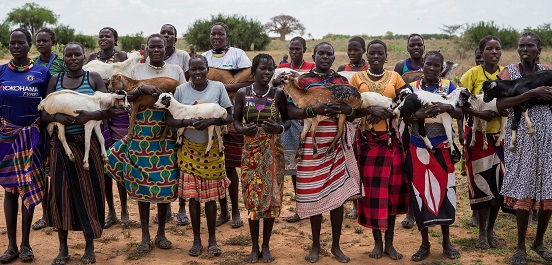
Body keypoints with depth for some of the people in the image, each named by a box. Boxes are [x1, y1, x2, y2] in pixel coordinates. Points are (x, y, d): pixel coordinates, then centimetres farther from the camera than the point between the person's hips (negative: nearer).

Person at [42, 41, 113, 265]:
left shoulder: (94, 78, 3)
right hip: (61, 144, 2)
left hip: (87, 143, -2)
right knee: (61, 191, 3)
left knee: (88, 190, 2)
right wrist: (57, 117, -16)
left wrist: (92, 115, -21)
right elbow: (44, 113, 5)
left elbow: (110, 108, -3)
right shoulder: (55, 80, 8)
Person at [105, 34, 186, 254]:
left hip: (168, 133, 0)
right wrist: (142, 89, -17)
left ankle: (161, 233, 18)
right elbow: (125, 96, 1)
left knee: (166, 182, 2)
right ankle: (145, 236, 13)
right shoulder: (137, 69, 9)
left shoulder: (176, 70, 10)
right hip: (142, 132, 0)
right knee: (142, 182, 1)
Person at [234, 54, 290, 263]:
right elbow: (235, 120, 6)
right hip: (251, 151, 0)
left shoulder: (278, 94, -2)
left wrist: (280, 128, -16)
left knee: (271, 195, 3)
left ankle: (266, 246, 19)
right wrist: (242, 129, -15)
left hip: (273, 151, 0)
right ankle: (254, 247, 19)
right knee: (252, 197, 4)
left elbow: (287, 120, 5)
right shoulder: (242, 93, -1)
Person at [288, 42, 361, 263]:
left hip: (337, 143, 2)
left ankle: (336, 245, 20)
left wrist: (347, 110, -11)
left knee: (338, 194, 5)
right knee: (314, 195, 4)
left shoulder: (342, 81, 10)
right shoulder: (303, 80, 2)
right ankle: (315, 245, 20)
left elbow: (354, 114, 12)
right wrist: (313, 110, -22)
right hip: (313, 144, -2)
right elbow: (290, 112, -6)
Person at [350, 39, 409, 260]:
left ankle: (389, 243, 14)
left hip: (391, 140, 1)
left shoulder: (395, 77, 6)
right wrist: (372, 110, -19)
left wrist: (386, 113, -15)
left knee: (392, 189, 2)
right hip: (367, 140, -1)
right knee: (372, 190, 0)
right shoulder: (357, 78, 4)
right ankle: (377, 242, 13)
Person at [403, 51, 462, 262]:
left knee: (444, 190, 1)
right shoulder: (412, 88, 2)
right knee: (420, 192, 2)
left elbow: (460, 114, -4)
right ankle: (425, 243, 15)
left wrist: (447, 108, -24)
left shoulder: (448, 86, 2)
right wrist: (418, 114, -24)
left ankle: (446, 241, 18)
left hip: (442, 147, 0)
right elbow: (405, 118, -3)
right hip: (418, 148, 0)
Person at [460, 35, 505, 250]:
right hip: (478, 135, -3)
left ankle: (491, 229, 23)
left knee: (499, 183, 5)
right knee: (481, 183, 0)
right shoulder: (473, 74, -6)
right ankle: (482, 232, 15)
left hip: (500, 135, 3)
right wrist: (480, 114, -23)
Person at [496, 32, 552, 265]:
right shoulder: (509, 72, 0)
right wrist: (532, 93, -20)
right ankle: (520, 246, 12)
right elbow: (500, 104, -15)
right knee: (524, 191, -3)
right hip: (521, 138, -3)